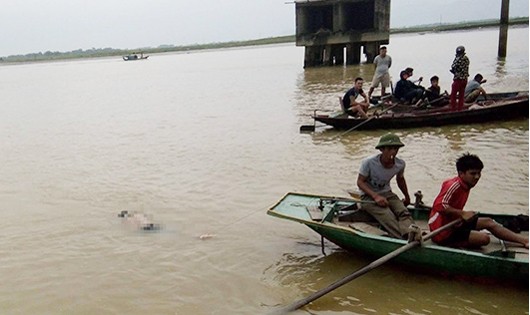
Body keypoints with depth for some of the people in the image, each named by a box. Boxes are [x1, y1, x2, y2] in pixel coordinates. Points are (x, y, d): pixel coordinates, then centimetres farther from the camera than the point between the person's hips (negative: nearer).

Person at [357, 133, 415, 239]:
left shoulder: (400, 164, -4)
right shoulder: (369, 162, -18)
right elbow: (360, 182, -12)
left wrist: (407, 197, 30)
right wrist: (375, 196, -26)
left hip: (387, 193, 5)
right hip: (368, 196, -4)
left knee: (403, 212, -27)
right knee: (387, 216, -32)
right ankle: (406, 239, -49)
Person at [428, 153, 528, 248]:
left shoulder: (465, 186, 9)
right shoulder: (453, 185, -21)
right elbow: (439, 206, -32)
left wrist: (465, 215, 0)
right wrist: (462, 213, -28)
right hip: (443, 232, -11)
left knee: (488, 222, 15)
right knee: (484, 238, -20)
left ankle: (524, 240, 21)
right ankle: (449, 244, -16)